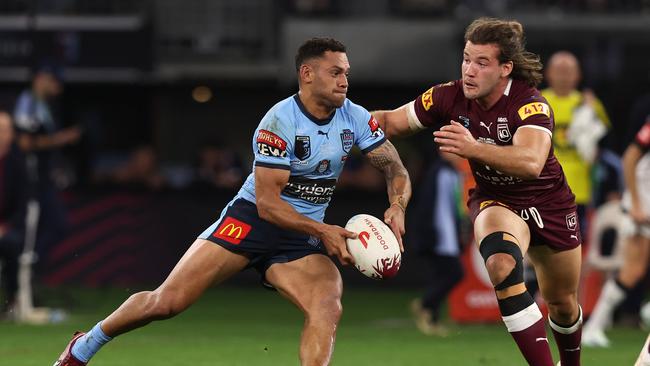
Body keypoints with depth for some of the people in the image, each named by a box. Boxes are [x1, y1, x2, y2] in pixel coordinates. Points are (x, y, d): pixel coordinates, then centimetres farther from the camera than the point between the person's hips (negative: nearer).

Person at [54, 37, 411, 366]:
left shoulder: (355, 118, -3)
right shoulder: (280, 122, -19)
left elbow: (395, 168, 4)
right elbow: (267, 203, -20)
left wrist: (396, 207, -17)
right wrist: (322, 230, -27)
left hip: (302, 239, 4)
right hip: (252, 219, -4)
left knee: (328, 308, -27)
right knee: (167, 301, -9)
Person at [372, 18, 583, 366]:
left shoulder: (531, 104, -31)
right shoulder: (450, 97, -18)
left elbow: (531, 163, -50)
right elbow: (390, 121, -7)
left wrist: (473, 148, -63)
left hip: (549, 204, -1)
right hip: (495, 201, 1)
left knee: (563, 303, 15)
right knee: (501, 265, -34)